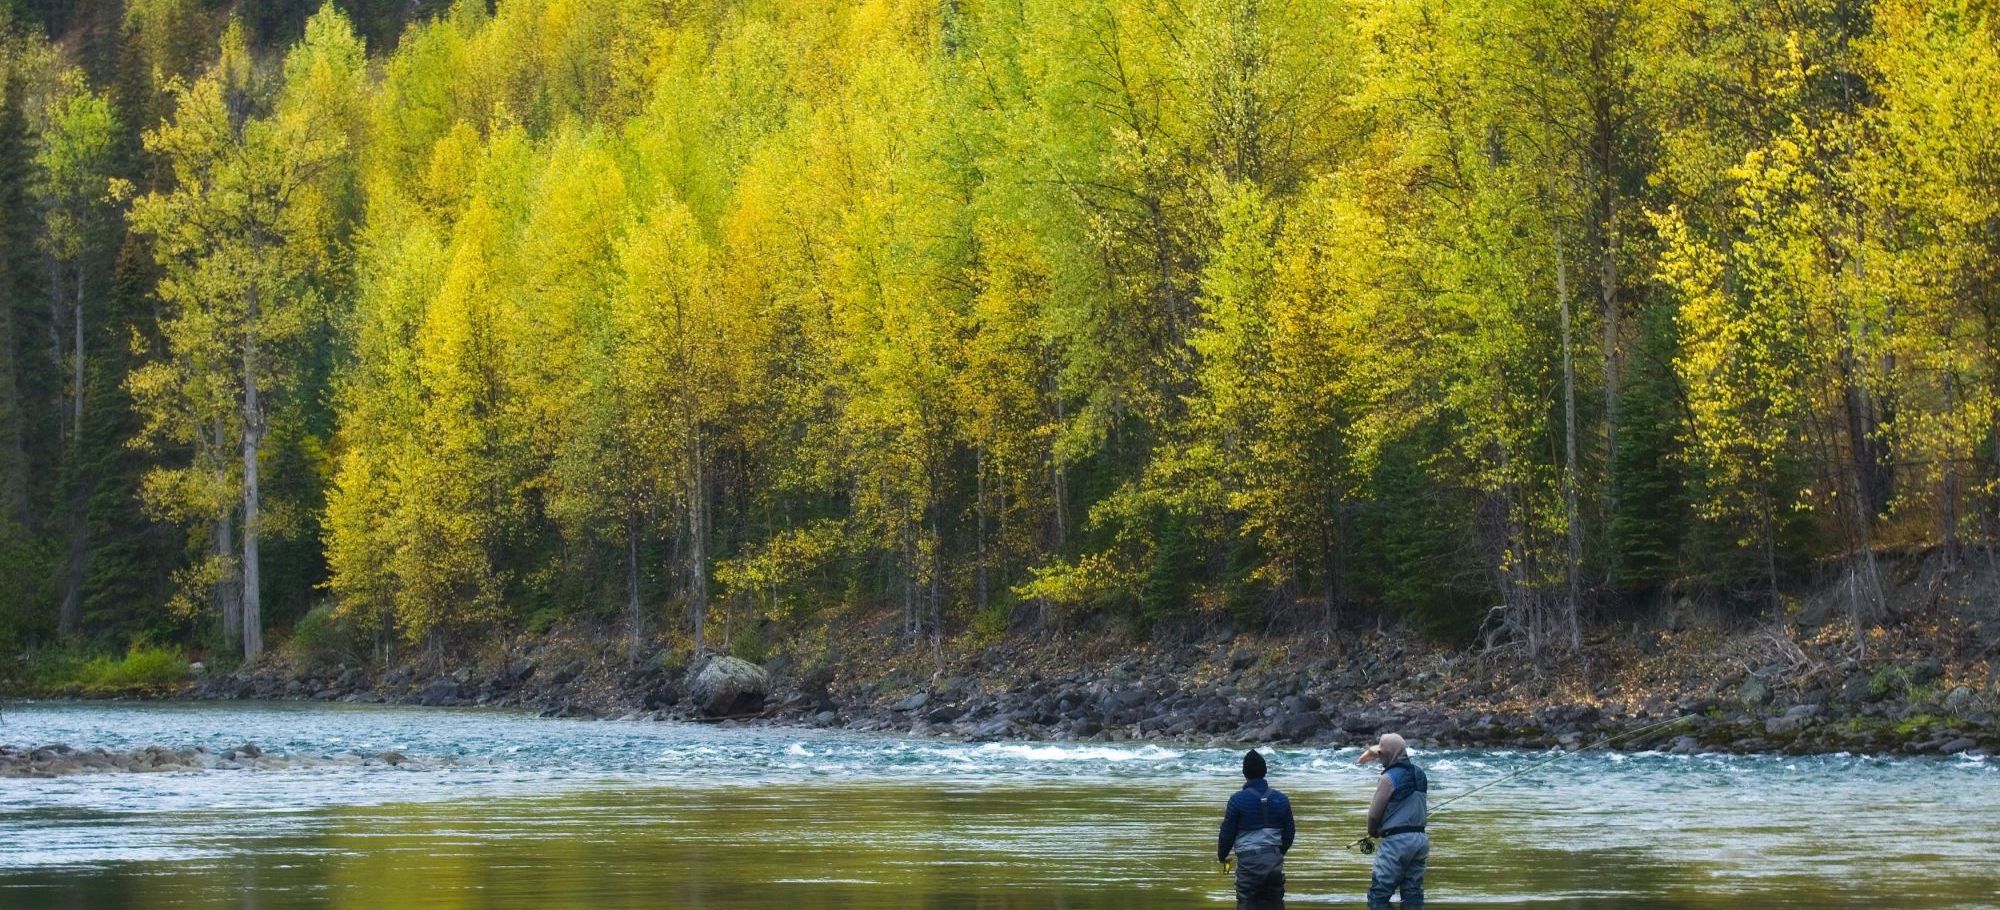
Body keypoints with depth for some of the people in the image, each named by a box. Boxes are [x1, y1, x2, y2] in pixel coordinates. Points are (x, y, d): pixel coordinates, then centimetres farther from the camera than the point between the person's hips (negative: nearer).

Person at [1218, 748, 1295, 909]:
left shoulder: (1238, 799, -8)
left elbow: (1227, 833, -4)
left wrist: (1221, 856, 14)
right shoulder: (1280, 799, 5)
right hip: (1275, 860, 4)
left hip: (1249, 860, -4)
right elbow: (1289, 832, 12)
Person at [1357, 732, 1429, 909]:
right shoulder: (1419, 774, 8)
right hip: (1420, 839, 7)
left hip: (1397, 840, -7)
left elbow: (1374, 813, -7)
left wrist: (1372, 832, 13)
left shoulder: (1389, 778, -12)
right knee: (1413, 891, 8)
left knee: (1379, 894, -3)